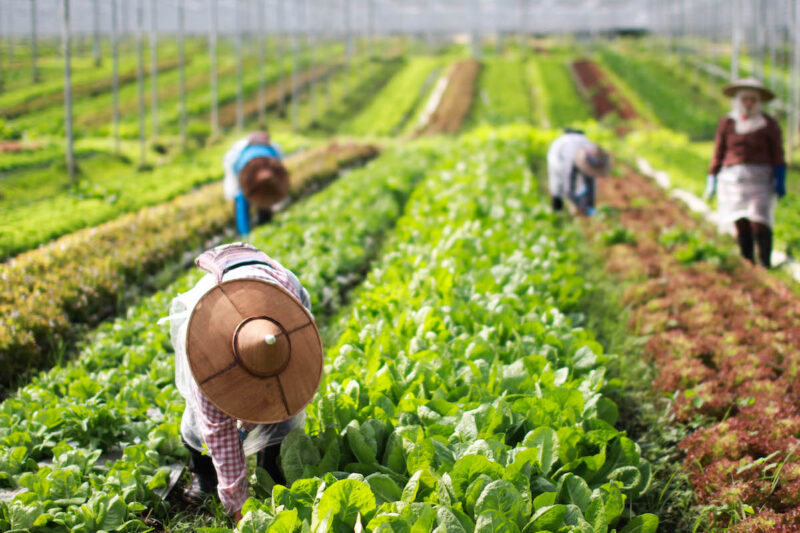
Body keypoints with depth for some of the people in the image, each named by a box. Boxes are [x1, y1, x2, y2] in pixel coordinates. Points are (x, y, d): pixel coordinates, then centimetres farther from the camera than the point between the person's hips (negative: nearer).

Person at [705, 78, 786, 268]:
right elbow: (718, 154, 10)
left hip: (760, 179, -2)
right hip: (733, 179, 2)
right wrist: (712, 179, 9)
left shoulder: (769, 124, 1)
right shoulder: (727, 123, 6)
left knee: (760, 223, -14)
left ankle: (766, 264, -4)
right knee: (741, 225, 0)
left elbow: (778, 155, 1)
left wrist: (780, 180, -8)